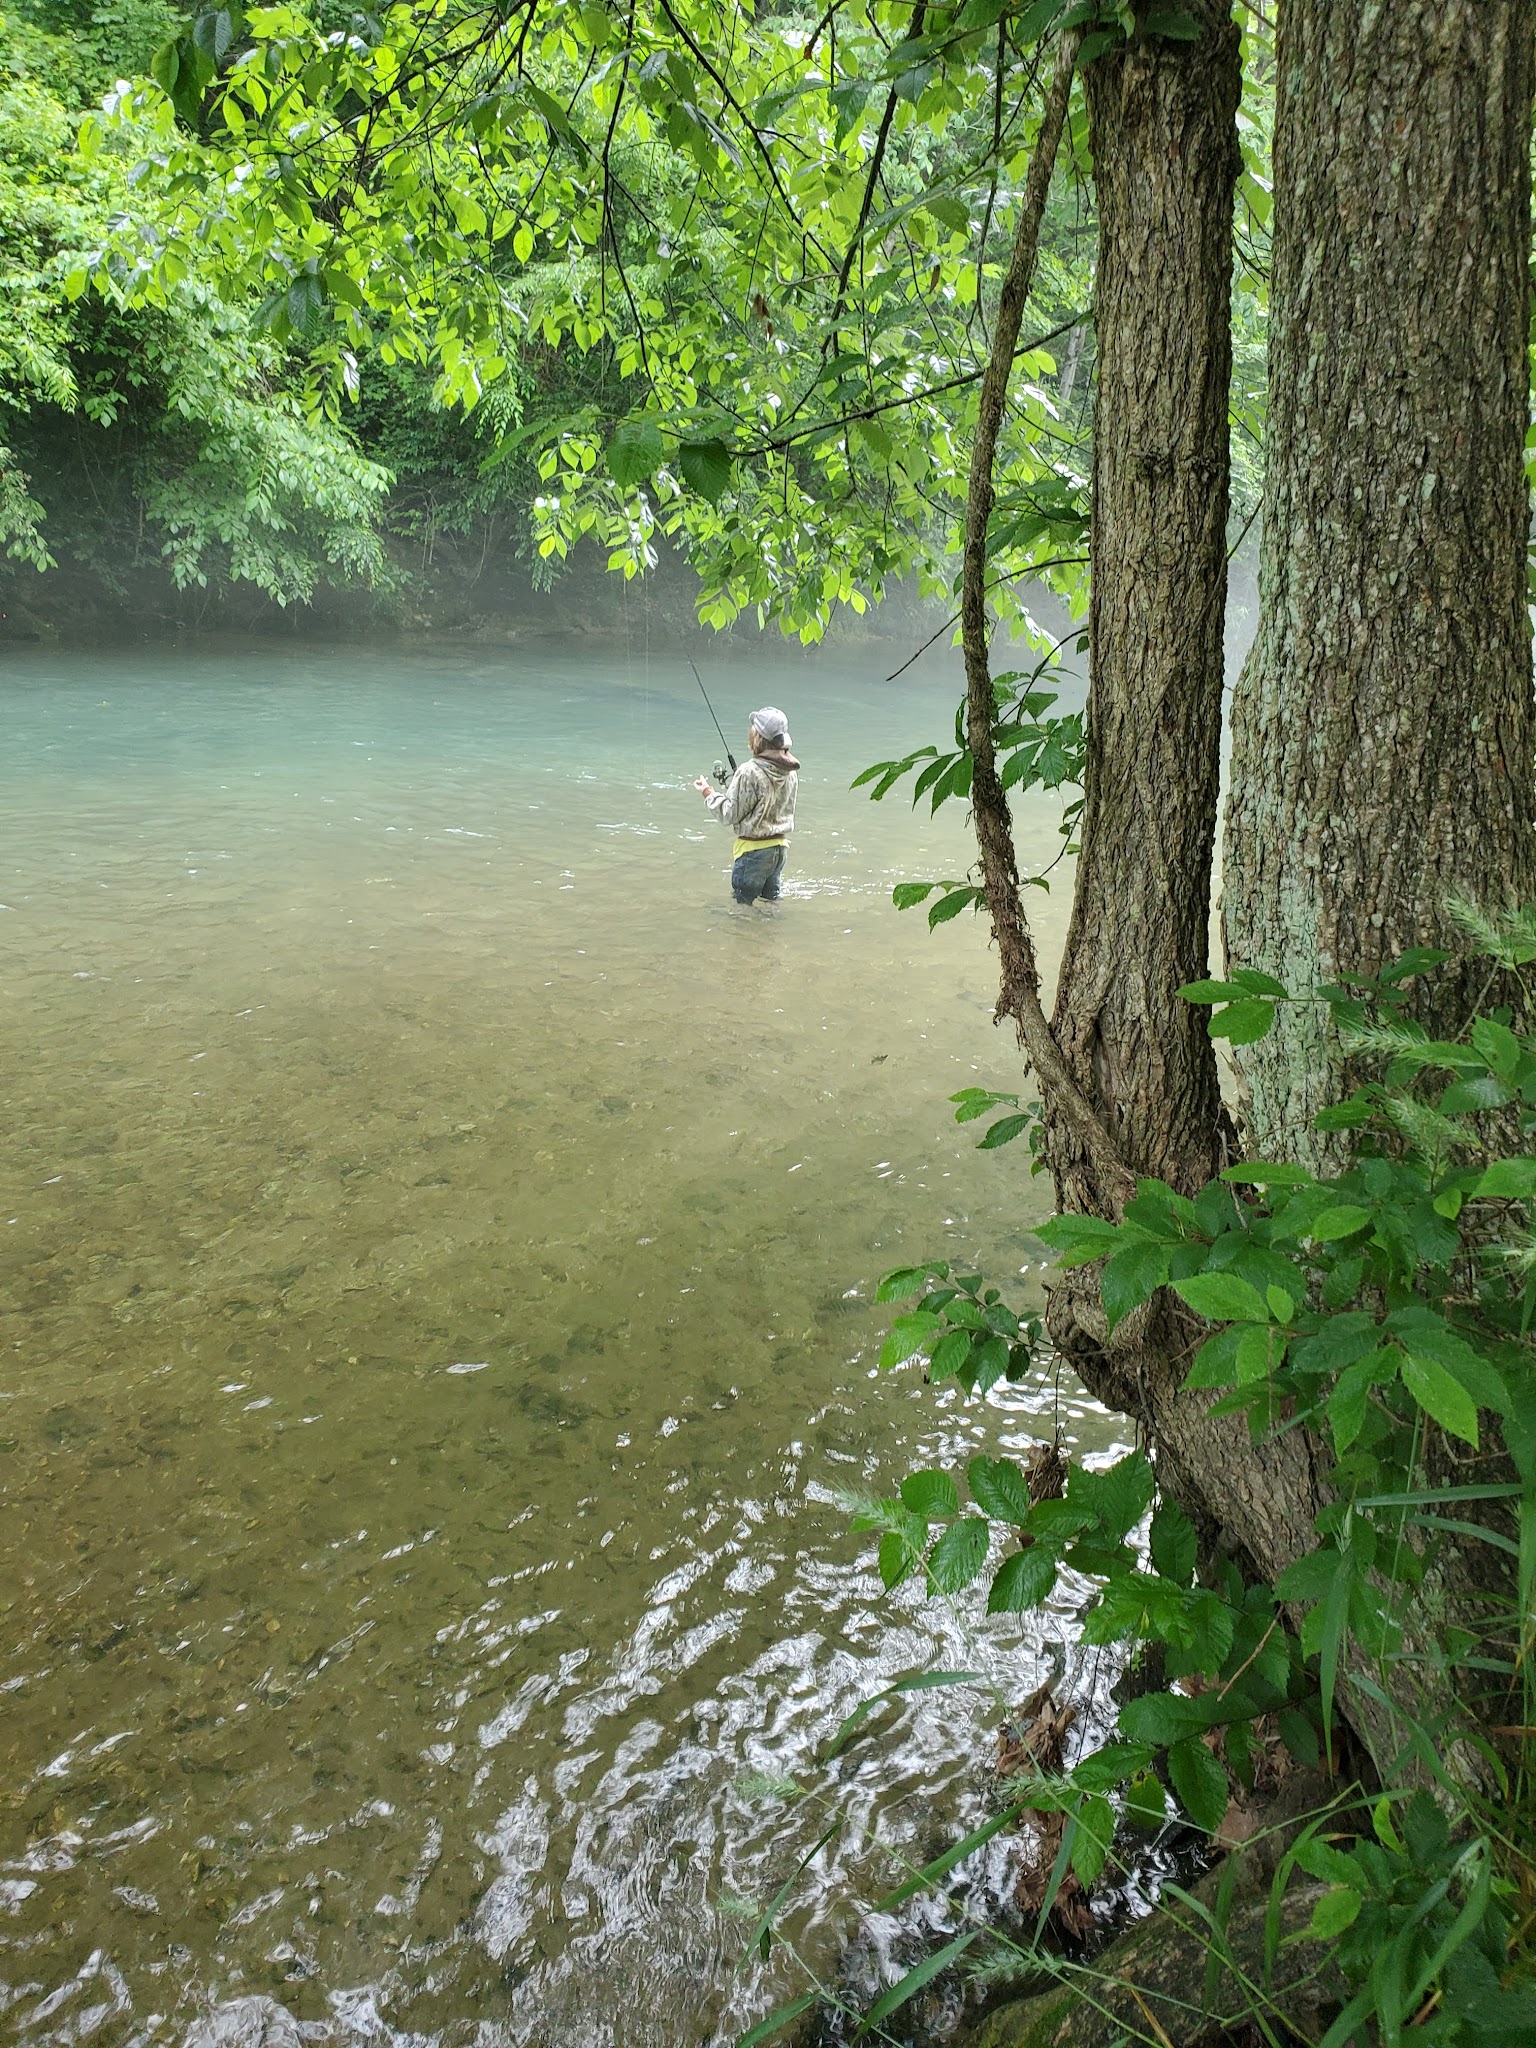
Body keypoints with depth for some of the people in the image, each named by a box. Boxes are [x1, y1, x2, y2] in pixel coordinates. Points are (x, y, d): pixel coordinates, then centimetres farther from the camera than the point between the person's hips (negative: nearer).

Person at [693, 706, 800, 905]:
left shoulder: (750, 771, -21)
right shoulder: (791, 771, -1)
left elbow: (730, 814, -15)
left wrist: (710, 794, 1)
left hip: (753, 849, -7)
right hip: (780, 845, 7)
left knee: (741, 904, 4)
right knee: (771, 903, 18)